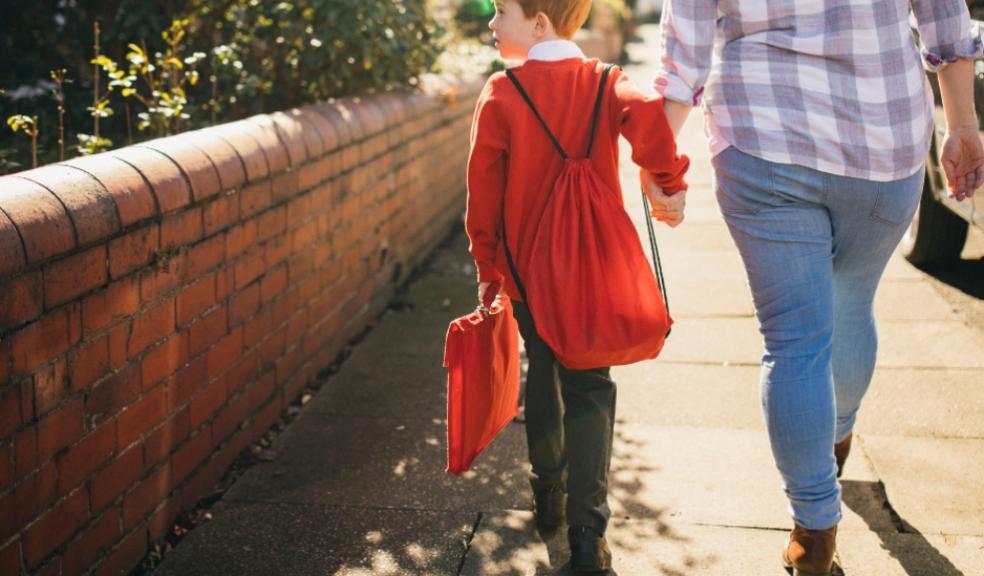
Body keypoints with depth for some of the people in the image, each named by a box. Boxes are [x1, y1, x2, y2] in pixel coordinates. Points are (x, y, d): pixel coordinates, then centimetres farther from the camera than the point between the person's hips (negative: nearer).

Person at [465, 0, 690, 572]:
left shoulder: (502, 94, -5)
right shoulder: (604, 82, -2)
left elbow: (485, 188, -5)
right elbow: (648, 113, -24)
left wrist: (488, 266, 4)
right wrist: (669, 183, -9)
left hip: (526, 267, 0)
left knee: (544, 376, 18)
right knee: (589, 388, 4)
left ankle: (549, 498, 32)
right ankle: (587, 530, -3)